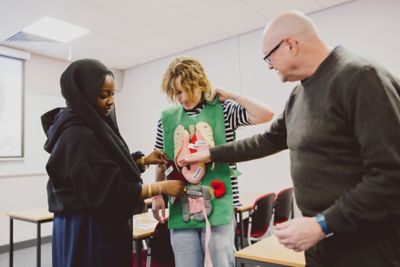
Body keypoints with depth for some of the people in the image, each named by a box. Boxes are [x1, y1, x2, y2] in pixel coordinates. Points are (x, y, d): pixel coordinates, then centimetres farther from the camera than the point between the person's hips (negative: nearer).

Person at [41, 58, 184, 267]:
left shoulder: (93, 126, 6)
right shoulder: (78, 136, -23)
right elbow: (111, 191, -25)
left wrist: (143, 161, 3)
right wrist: (162, 187, -19)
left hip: (104, 225, 9)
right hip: (87, 231, -9)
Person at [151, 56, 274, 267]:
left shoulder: (223, 110, -1)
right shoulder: (167, 118, 7)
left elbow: (266, 114, -12)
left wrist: (231, 95, -8)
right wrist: (157, 196, 7)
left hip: (218, 208, -2)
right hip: (181, 210, 3)